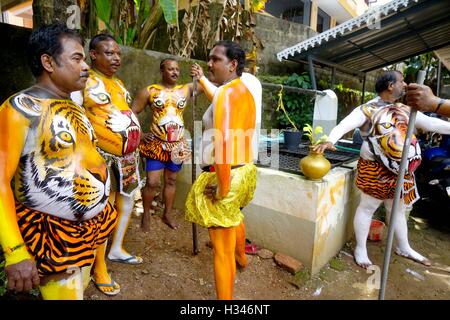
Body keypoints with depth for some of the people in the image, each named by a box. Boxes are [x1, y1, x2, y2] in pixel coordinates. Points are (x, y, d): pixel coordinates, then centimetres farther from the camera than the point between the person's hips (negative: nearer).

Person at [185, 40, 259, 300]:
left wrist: (222, 187, -22)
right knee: (235, 217, 36)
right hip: (245, 169, 11)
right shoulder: (245, 91, 10)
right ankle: (241, 257, 64)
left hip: (227, 175, -10)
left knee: (222, 248, 4)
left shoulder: (225, 93, -18)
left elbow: (223, 142, -28)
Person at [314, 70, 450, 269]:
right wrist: (330, 141, -41)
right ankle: (360, 249, 17)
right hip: (376, 169, -7)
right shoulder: (368, 109, -10)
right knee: (367, 208, 3)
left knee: (398, 210, 20)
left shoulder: (404, 110, 13)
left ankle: (404, 248, 37)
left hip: (402, 170, 8)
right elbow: (345, 124, -24)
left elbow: (430, 123, 15)